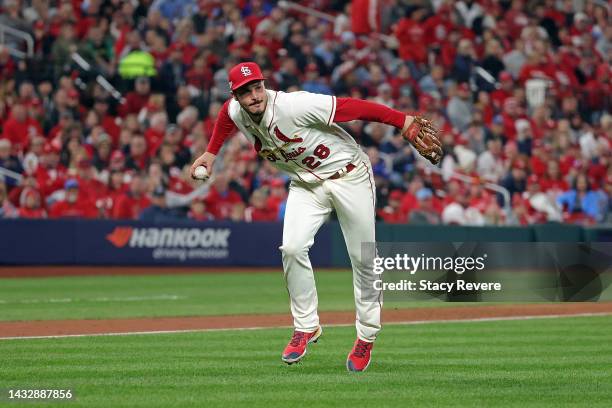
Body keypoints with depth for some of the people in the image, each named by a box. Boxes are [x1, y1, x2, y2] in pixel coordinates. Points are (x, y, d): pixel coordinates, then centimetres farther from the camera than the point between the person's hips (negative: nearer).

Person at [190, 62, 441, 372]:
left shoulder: (294, 105, -31)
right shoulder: (234, 112, -10)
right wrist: (211, 153, 20)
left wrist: (405, 122, -34)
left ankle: (367, 336, 18)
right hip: (306, 185, 5)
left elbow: (353, 108, -31)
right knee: (292, 248, -17)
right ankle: (306, 327, -2)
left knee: (363, 259, 0)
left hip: (349, 175, -5)